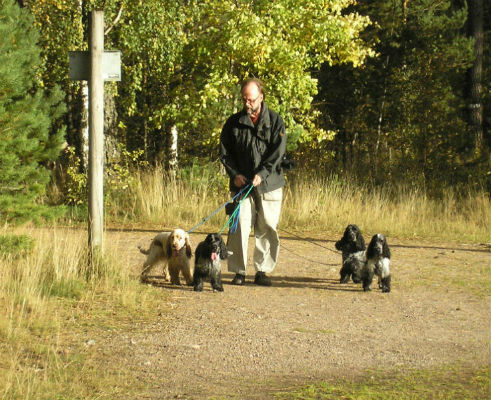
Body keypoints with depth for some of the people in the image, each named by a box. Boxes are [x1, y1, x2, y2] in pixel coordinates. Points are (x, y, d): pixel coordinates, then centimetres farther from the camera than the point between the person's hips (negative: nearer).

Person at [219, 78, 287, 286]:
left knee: (267, 228, 1)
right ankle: (239, 271, 1)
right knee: (240, 226, -6)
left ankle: (262, 271, 10)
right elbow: (225, 152, 9)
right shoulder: (234, 122, 7)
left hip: (269, 184, -1)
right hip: (241, 183, 1)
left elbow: (278, 152, -4)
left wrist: (262, 174, -16)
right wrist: (235, 173, -6)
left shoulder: (275, 121, 3)